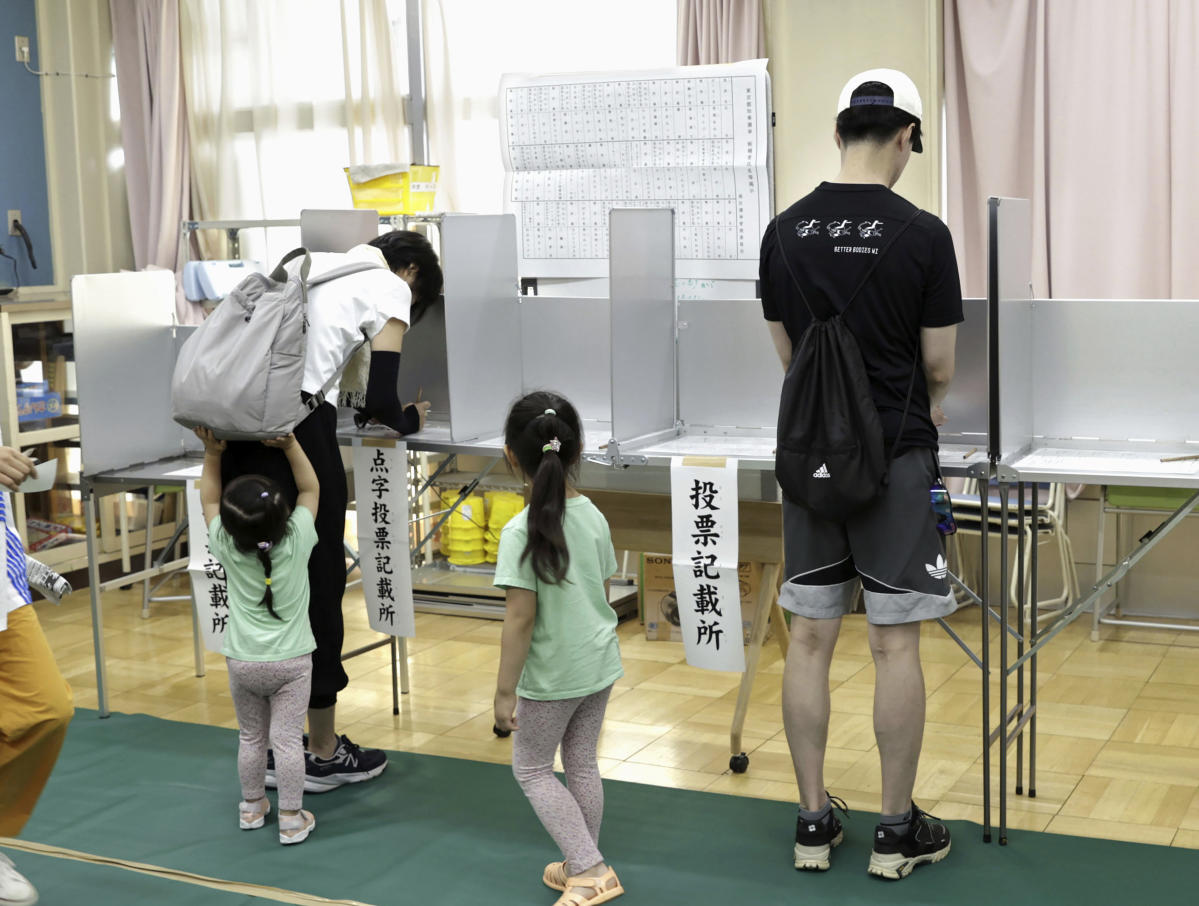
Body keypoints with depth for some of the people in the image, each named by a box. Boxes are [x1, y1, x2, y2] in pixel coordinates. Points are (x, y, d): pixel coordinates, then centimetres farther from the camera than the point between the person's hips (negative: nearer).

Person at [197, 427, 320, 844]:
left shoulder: (226, 547, -10)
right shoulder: (297, 541, -14)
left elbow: (208, 500, 8)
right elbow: (310, 489, 2)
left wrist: (212, 454, 10)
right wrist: (290, 445, 0)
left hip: (242, 661, 2)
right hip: (290, 660, -2)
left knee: (251, 737, 16)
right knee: (287, 738, 0)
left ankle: (252, 806, 30)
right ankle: (291, 818, 3)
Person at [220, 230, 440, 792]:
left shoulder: (310, 262, 27)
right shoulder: (390, 287, 7)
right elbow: (378, 402, -1)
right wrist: (407, 420, 21)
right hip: (294, 423, -7)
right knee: (317, 582, 6)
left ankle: (270, 747, 25)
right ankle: (324, 754, 18)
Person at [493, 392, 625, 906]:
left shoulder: (521, 532, -22)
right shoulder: (593, 516, -3)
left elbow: (520, 618, -21)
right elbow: (602, 592, 6)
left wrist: (505, 691, -13)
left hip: (551, 675, -6)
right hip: (599, 662, 6)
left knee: (531, 769, 12)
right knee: (582, 763, 20)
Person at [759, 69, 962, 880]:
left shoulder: (784, 233, 3)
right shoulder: (923, 235, -11)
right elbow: (939, 369, -4)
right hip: (896, 458, -4)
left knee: (811, 637, 10)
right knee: (896, 642, 3)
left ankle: (815, 820, 17)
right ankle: (898, 829, 12)